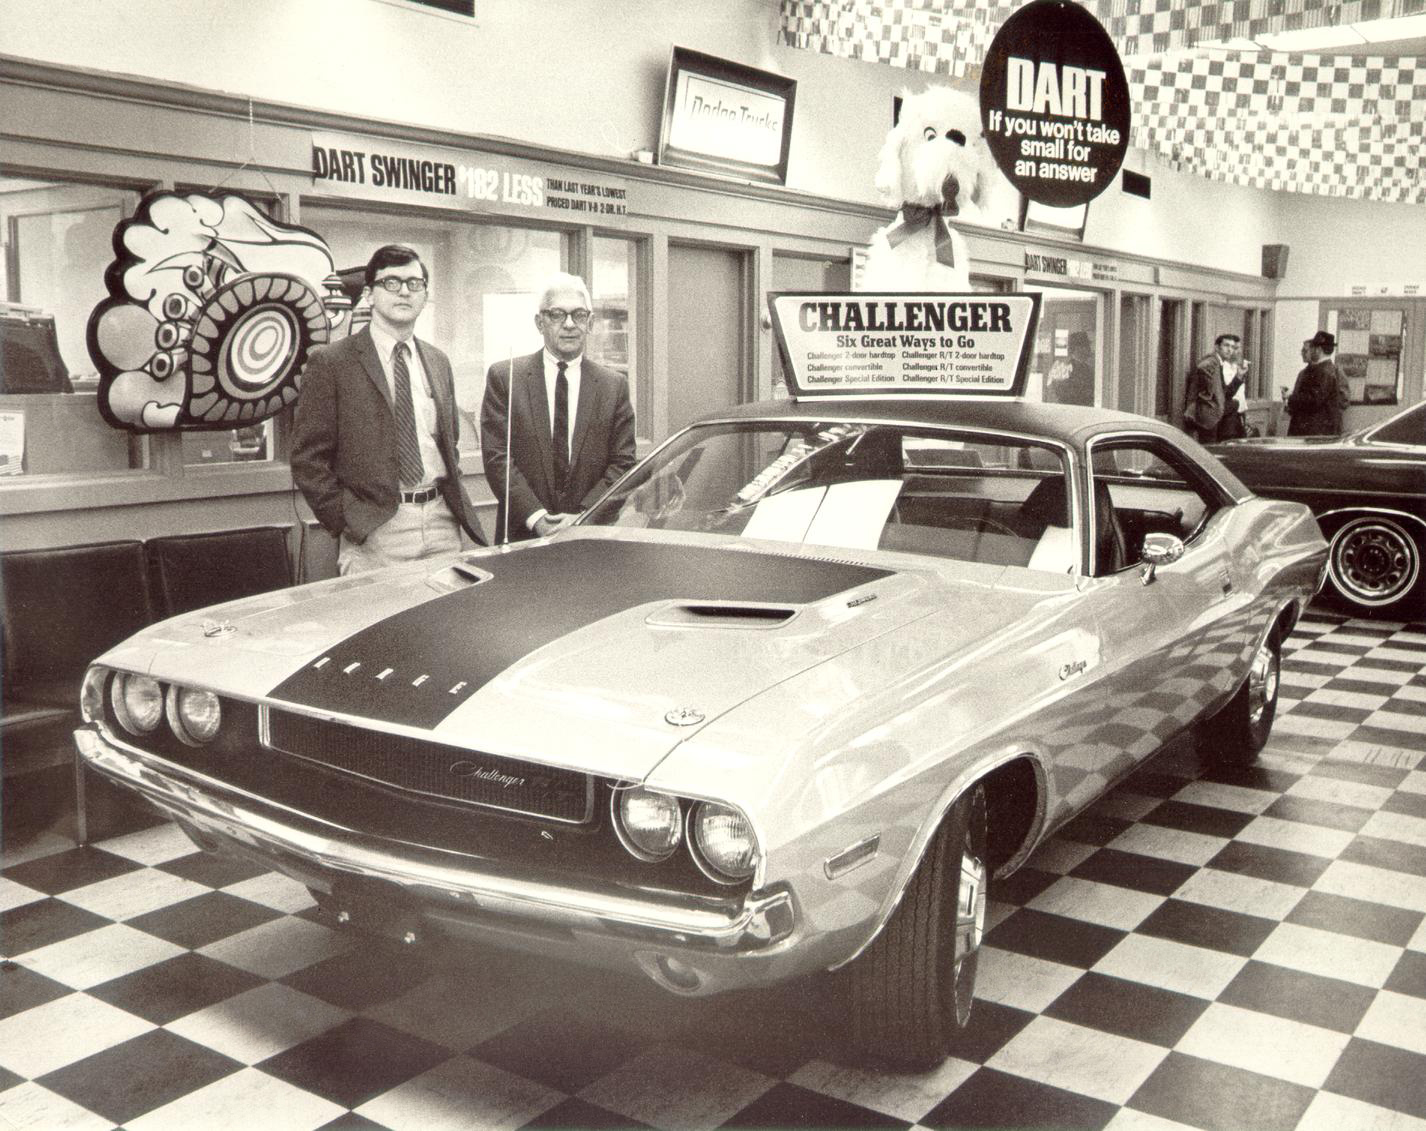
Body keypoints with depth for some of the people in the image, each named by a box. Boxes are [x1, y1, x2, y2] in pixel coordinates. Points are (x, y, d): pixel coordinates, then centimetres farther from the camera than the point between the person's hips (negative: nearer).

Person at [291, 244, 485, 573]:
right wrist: (346, 523, -11)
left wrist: (457, 504, 10)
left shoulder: (438, 362, 14)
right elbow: (307, 459, -5)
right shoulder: (331, 362, -3)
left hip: (443, 525, 5)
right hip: (374, 534, -5)